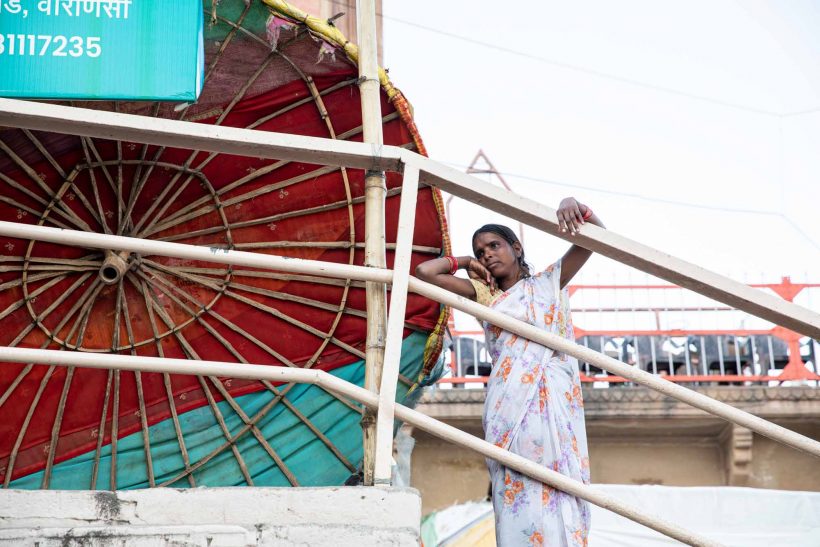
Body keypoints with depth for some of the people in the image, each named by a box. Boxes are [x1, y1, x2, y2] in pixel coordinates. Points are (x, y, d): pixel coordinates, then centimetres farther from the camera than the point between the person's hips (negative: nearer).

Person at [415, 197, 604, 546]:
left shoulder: (549, 281, 21)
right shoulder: (485, 294, 23)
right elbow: (424, 272, 17)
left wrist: (575, 205, -5)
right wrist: (465, 262, 24)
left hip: (556, 398, 0)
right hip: (511, 402, 1)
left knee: (560, 489, -11)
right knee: (517, 491, -12)